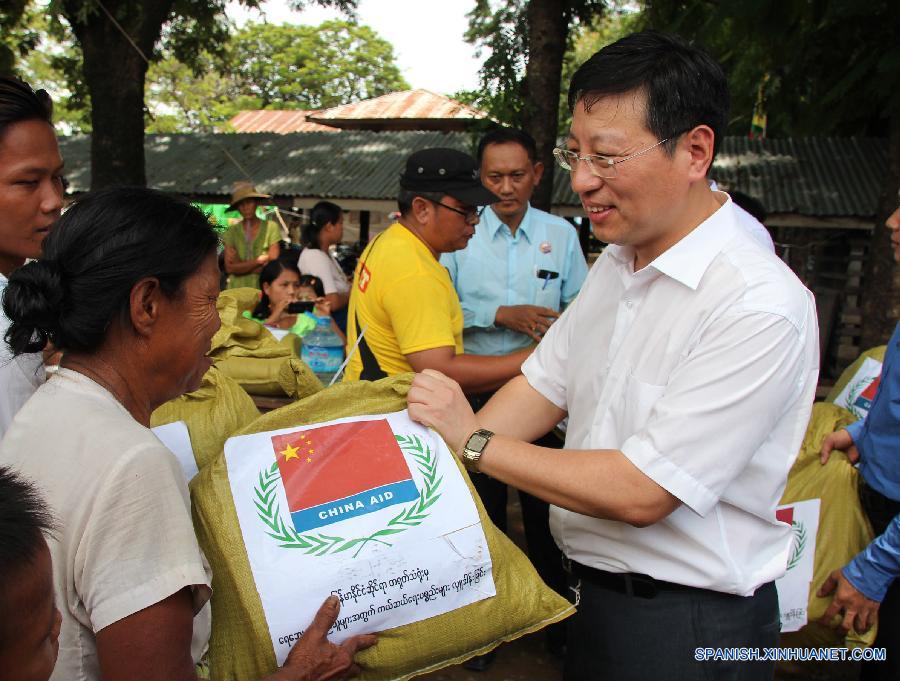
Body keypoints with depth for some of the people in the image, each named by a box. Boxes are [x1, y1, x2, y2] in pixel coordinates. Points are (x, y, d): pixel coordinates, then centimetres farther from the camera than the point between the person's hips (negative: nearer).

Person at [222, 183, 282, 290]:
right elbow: (229, 267, -2)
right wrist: (259, 261, -7)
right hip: (236, 288, 1)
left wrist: (240, 266, -4)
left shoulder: (271, 227, 1)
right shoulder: (232, 231, 7)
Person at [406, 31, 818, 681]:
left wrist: (474, 442, -21)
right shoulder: (617, 262, -1)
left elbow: (640, 492, -26)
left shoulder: (760, 306, -26)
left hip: (687, 627, -6)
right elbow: (543, 385, 2)